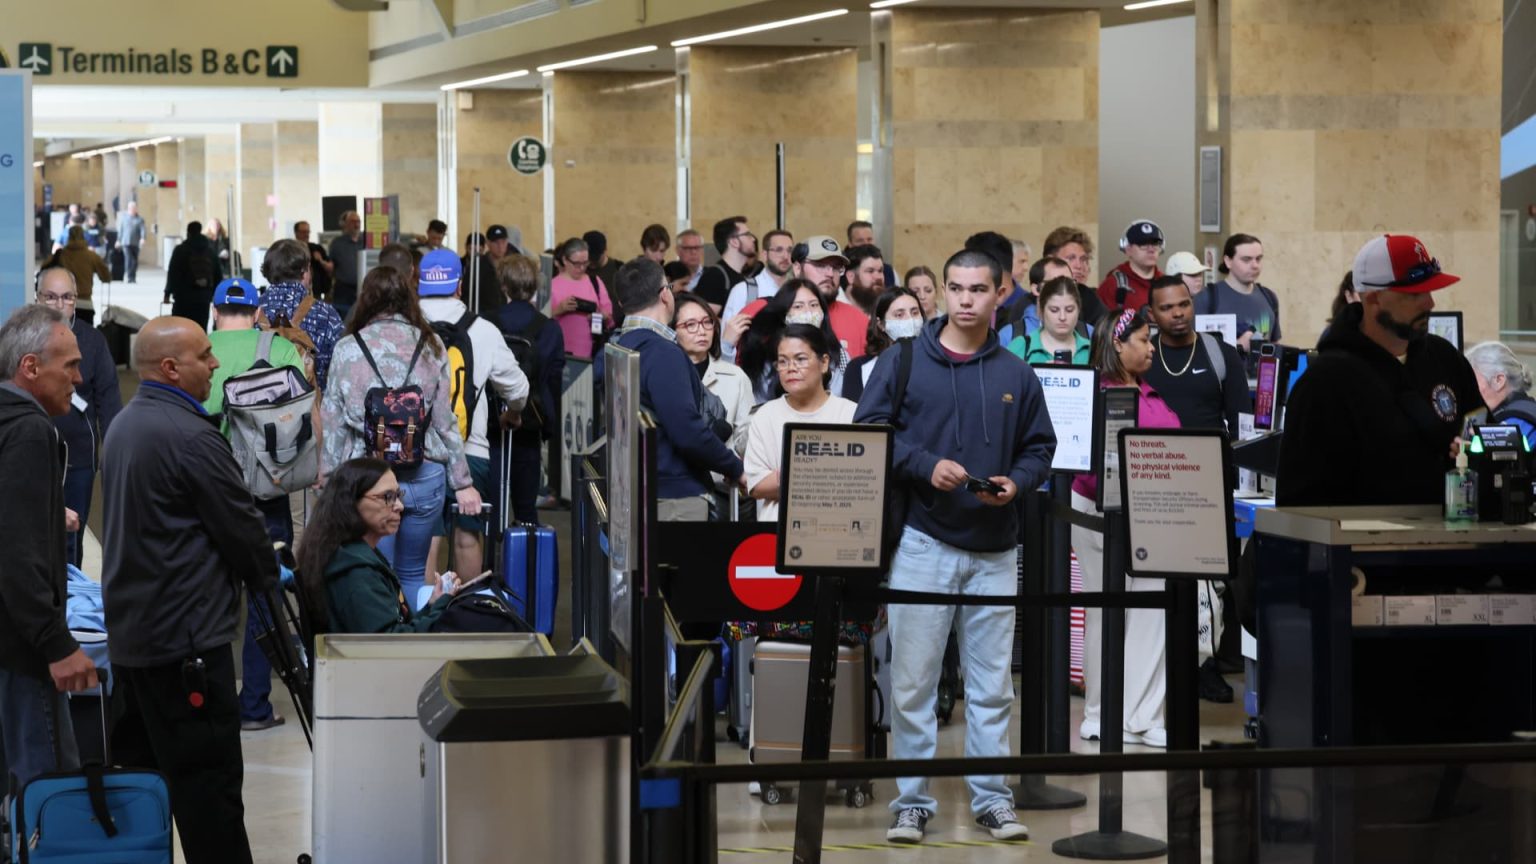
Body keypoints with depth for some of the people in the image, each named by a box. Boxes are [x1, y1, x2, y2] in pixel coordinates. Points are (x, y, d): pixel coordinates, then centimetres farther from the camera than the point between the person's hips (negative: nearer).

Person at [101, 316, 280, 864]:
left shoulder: (122, 427, 12)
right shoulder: (190, 437, -17)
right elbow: (241, 525, -12)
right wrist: (266, 577, 8)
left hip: (129, 630, 10)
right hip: (187, 636, -10)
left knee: (140, 769, 14)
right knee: (208, 780, -6)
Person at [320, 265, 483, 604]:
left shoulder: (347, 349, -2)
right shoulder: (431, 347, 3)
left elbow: (333, 423, 0)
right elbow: (445, 421, 4)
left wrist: (327, 478, 8)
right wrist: (463, 483, 10)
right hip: (425, 475, 2)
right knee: (414, 575, 15)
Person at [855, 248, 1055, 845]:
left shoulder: (1017, 375, 9)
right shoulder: (905, 363, 1)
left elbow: (1040, 447, 14)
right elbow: (869, 431, -3)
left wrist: (1017, 482, -6)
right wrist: (925, 465, -15)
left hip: (995, 548, 3)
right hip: (924, 542, -2)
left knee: (992, 683, 8)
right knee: (913, 679, 0)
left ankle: (992, 798, 17)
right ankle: (912, 801, 8)